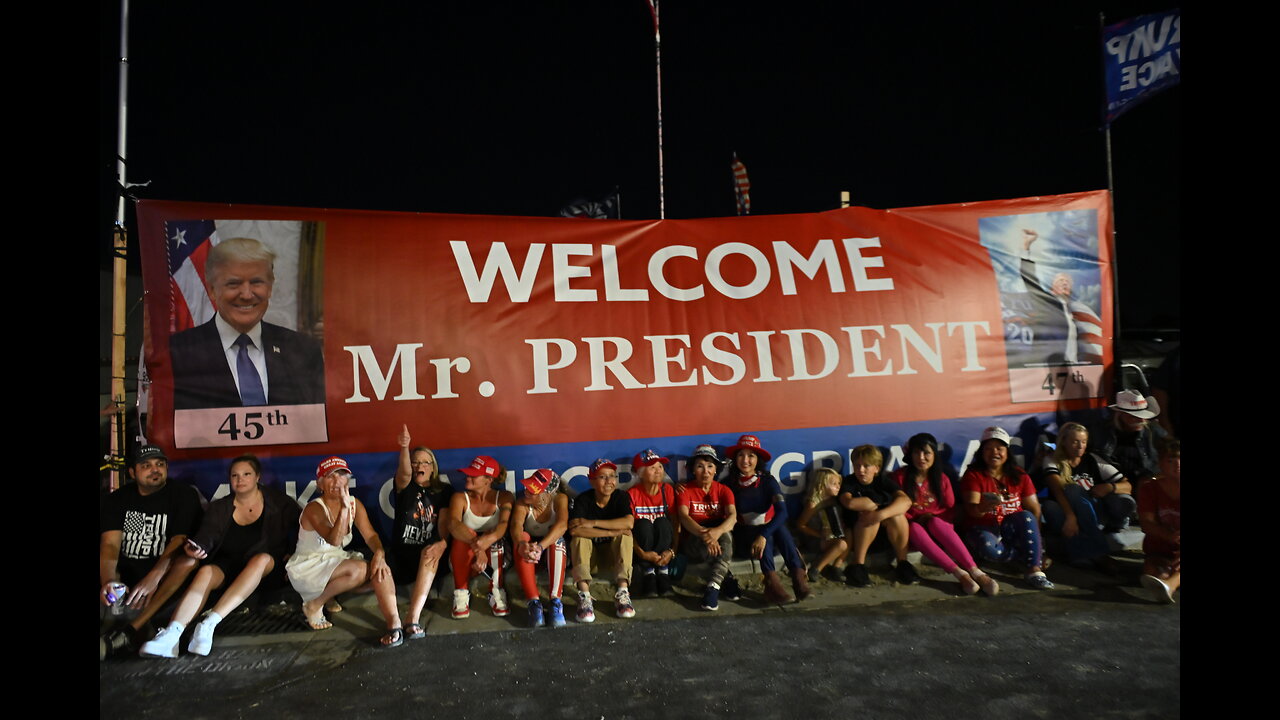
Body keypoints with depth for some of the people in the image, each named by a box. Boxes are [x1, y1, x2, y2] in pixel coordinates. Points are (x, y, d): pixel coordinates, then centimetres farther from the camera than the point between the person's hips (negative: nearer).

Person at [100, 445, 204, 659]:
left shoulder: (184, 495, -4)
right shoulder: (118, 499, 4)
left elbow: (179, 542, -15)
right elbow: (110, 544, -10)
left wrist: (153, 578, -31)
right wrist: (108, 581, -30)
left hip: (163, 578, -3)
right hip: (124, 575, 3)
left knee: (190, 560, -31)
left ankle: (130, 632, -34)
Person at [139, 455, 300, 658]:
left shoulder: (278, 502, 6)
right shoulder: (219, 508, 12)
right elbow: (206, 536, -4)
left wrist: (291, 554, -8)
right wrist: (195, 548, -26)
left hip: (267, 571, -2)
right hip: (228, 565, 2)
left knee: (262, 559, -36)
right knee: (205, 572, -30)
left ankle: (210, 623, -43)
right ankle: (171, 633, -48)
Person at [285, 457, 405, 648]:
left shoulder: (354, 504, 0)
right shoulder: (314, 508, -18)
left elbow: (370, 535, -9)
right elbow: (334, 540, -33)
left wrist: (379, 553, -30)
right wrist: (344, 508, -44)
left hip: (336, 562, 5)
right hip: (307, 568, -5)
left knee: (380, 571, -22)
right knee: (359, 569, -30)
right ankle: (314, 605, -8)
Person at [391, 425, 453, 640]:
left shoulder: (444, 491, 7)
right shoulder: (405, 487, 5)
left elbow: (444, 523, -4)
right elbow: (405, 473, -19)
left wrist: (442, 542, -27)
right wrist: (404, 448, -40)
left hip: (428, 553, -2)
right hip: (401, 552, 2)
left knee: (432, 554, -37)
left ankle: (413, 620, -46)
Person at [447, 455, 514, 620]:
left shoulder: (504, 498, -1)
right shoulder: (460, 498, -2)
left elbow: (505, 524, -21)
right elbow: (453, 524, -24)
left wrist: (487, 540, -44)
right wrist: (476, 546, -43)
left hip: (496, 560, 0)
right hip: (464, 561, 0)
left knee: (496, 539, -31)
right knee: (465, 535, -30)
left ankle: (496, 594, -23)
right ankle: (461, 595, -23)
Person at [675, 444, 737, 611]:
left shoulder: (723, 490, 4)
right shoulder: (685, 490, 0)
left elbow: (732, 515, -15)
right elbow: (683, 516, -19)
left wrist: (718, 531, -39)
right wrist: (703, 533, -40)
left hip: (719, 539, 1)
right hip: (692, 542, -1)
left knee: (725, 534, -33)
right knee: (706, 539, -35)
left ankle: (713, 586, -37)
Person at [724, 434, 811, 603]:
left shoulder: (768, 481, -10)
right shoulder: (730, 483, -5)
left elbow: (782, 512, -25)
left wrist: (763, 535, -37)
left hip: (769, 528, 1)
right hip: (745, 534, 0)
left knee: (780, 528, -32)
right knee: (766, 533, -33)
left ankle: (798, 576, -38)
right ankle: (771, 581, -44)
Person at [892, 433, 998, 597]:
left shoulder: (941, 479, 7)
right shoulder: (900, 476, 1)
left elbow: (951, 511, 7)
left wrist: (932, 516, -12)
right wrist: (915, 519, -17)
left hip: (937, 528, 1)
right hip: (912, 531, -1)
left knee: (935, 522, -33)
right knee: (914, 527, -36)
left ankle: (975, 571, -45)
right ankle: (959, 573, -47)